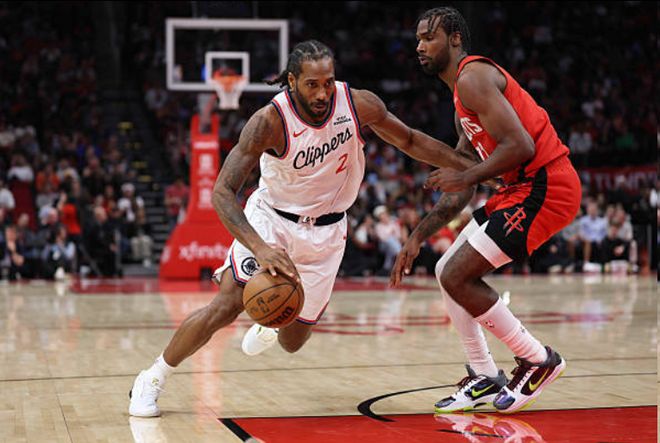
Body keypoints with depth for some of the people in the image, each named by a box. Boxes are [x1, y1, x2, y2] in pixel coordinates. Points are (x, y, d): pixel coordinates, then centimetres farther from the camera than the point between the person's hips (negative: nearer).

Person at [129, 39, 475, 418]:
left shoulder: (360, 104, -18)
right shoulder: (271, 121, -28)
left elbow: (410, 141, 1)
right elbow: (222, 192, -32)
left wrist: (470, 167, 0)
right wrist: (260, 247, -47)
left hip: (325, 232, 3)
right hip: (271, 219, -3)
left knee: (292, 342, 9)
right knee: (227, 306, -22)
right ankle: (152, 379, -1)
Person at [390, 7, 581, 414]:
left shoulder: (473, 77, -11)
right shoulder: (463, 103, 21)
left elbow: (520, 146, -22)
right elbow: (461, 192, 24)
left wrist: (465, 177, -12)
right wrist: (418, 237, 21)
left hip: (545, 185, -10)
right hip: (523, 186, 10)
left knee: (457, 276, -11)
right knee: (448, 272, 13)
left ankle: (539, 360, 3)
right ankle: (486, 380, 19)